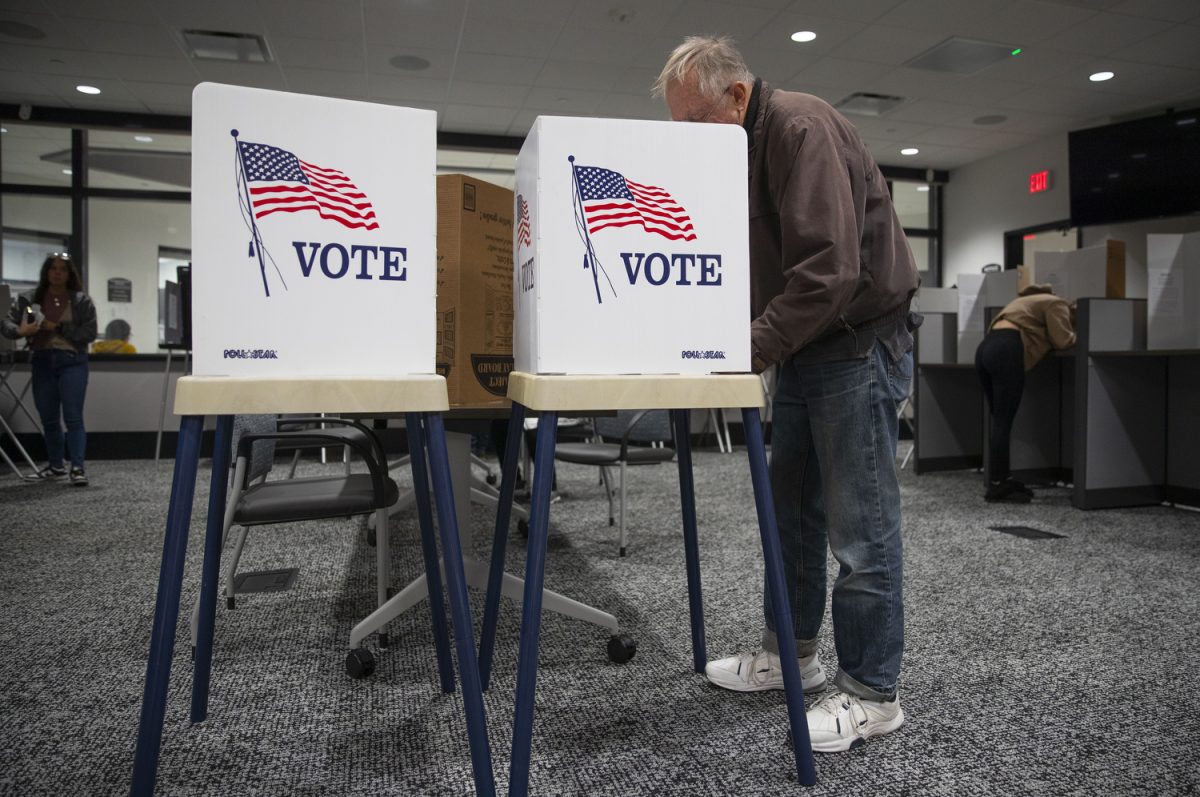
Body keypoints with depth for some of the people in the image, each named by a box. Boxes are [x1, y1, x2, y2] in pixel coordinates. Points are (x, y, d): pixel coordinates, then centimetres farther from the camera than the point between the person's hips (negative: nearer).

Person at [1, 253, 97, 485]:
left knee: (73, 416, -10)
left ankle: (78, 468, -11)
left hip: (72, 361, -3)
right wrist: (20, 330, -20)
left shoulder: (82, 300, 1)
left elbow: (89, 333, -5)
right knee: (48, 419, 12)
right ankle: (55, 466, 25)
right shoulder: (28, 298, 7)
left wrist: (58, 328, -14)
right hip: (42, 362, 4)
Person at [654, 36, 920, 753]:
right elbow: (747, 268, 13)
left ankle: (873, 694, 11)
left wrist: (756, 347, -25)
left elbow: (831, 268, -27)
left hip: (859, 343, -9)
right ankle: (790, 653, 29)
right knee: (792, 511, 14)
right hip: (805, 348, 9)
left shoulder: (802, 129, -17)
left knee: (859, 526, -3)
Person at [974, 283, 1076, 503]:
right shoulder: (1057, 304, 12)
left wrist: (1046, 342, 30)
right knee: (1003, 421, -6)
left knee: (998, 419, 11)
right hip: (1005, 352, -9)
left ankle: (1002, 480, 15)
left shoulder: (1030, 301, 37)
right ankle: (996, 486, -4)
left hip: (986, 348, 9)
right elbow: (1062, 340, 3)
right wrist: (1075, 337, 21)